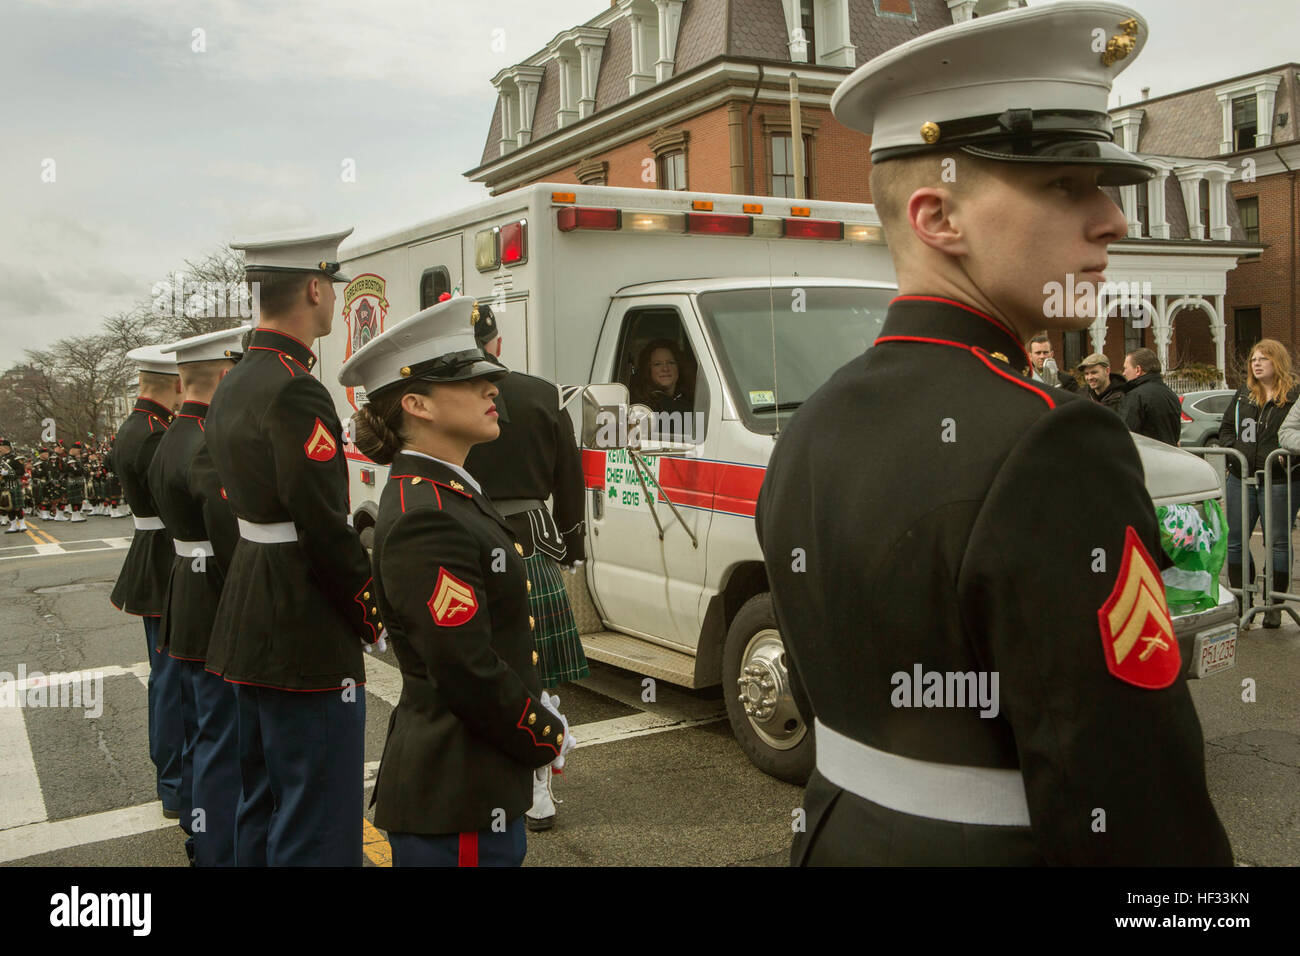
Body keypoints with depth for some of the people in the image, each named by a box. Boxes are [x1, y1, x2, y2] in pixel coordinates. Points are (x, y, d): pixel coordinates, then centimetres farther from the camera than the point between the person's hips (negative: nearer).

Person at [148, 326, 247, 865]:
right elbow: (232, 537, -26)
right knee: (225, 741, -1)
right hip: (220, 616, -10)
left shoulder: (170, 441, 11)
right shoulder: (212, 445, -21)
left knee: (200, 734, 21)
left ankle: (200, 841, 36)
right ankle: (221, 855, 9)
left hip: (185, 607, 10)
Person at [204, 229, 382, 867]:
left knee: (261, 804, 21)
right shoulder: (295, 392, -19)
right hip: (307, 643, -10)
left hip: (248, 627, 10)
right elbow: (325, 528, -22)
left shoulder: (232, 386, 11)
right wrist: (372, 616, -8)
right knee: (317, 825, -1)